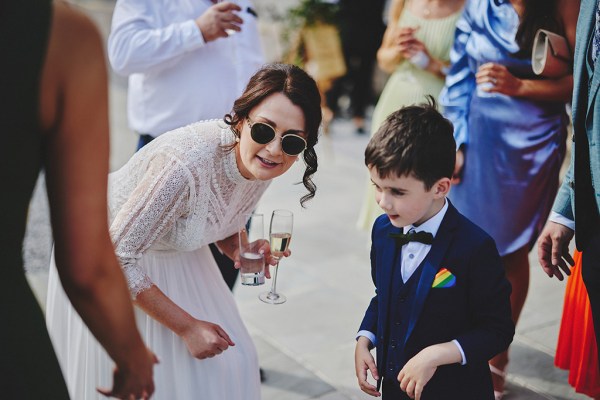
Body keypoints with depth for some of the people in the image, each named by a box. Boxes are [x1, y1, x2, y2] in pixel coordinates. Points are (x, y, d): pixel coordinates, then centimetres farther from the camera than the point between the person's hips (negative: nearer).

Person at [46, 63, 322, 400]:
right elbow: (117, 258, -31)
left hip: (175, 253, 6)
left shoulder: (262, 164, -16)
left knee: (228, 364, 6)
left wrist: (241, 251, -16)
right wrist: (187, 326, -25)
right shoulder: (189, 162, -39)